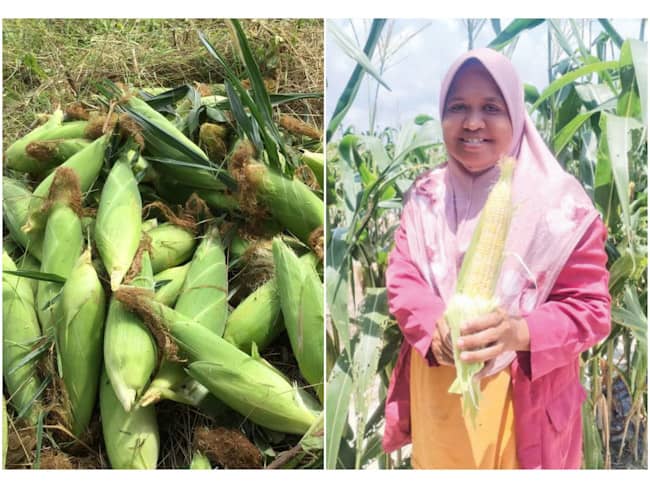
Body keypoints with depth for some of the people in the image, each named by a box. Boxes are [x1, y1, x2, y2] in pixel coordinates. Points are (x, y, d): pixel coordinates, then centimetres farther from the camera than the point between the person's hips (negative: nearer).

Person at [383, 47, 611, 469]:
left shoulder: (559, 203, -12)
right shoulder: (427, 196, 2)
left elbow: (591, 309, -12)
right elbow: (402, 280, -3)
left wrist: (519, 333, -32)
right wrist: (437, 328, -25)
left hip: (520, 398, -3)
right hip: (436, 393, 4)